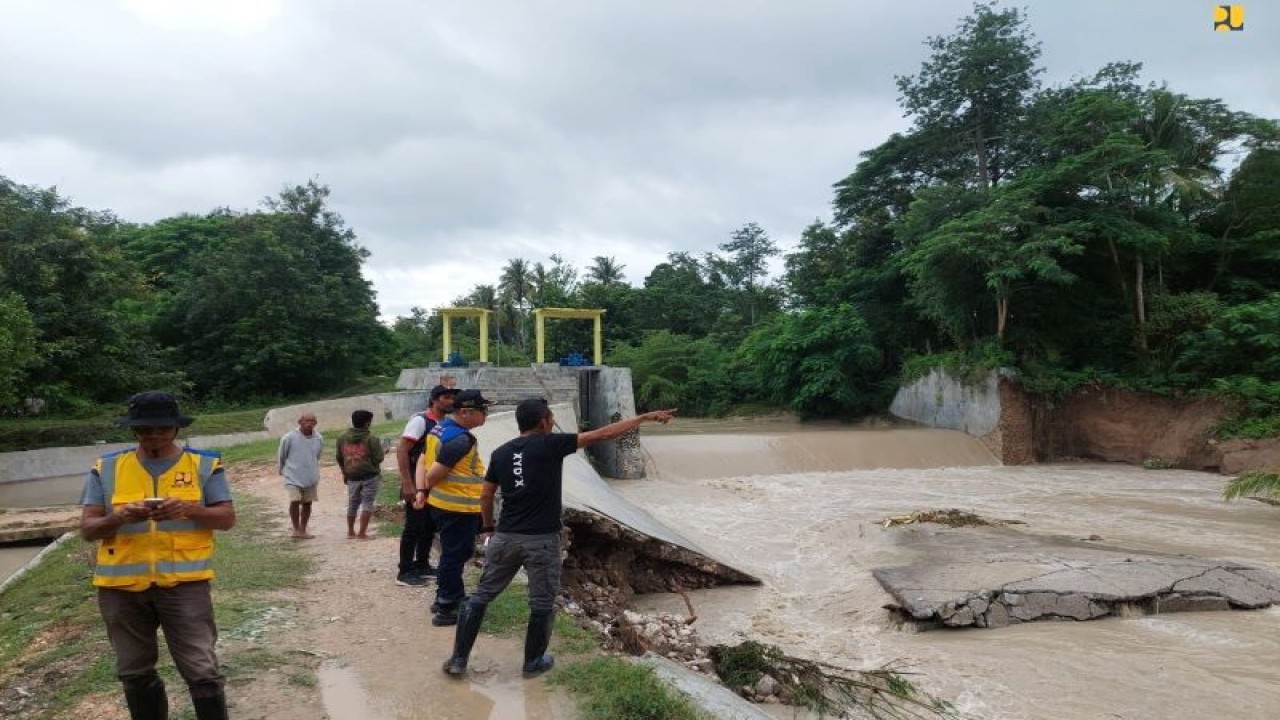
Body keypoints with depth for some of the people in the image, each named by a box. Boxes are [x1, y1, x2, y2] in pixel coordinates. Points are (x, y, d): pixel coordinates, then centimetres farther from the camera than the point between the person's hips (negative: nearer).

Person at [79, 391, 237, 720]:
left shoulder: (204, 465, -1)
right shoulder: (106, 469, 4)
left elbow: (227, 518, -3)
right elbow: (87, 529, 2)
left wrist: (188, 510, -21)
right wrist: (119, 517, -19)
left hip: (185, 582, -2)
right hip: (122, 586, 3)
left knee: (202, 671, -3)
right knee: (135, 674, 17)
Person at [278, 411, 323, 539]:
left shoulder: (319, 438, -2)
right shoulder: (289, 437, -13)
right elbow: (280, 455, 2)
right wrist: (281, 469, 13)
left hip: (311, 477, 4)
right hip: (293, 477, -4)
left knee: (307, 503, 9)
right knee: (295, 501, -17)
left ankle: (303, 530, 21)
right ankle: (296, 529, -2)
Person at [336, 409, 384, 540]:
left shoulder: (342, 437, 2)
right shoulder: (371, 439, -12)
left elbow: (340, 459, 10)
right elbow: (377, 459, -11)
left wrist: (344, 473, 22)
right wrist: (377, 471, 11)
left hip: (352, 476, 5)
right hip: (370, 476, -5)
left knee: (352, 504, 18)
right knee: (367, 504, 2)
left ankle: (351, 531, 27)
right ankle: (362, 533, -1)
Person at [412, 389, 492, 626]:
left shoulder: (440, 427, 8)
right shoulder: (461, 439, -23)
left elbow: (423, 462, 7)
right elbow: (435, 473, -22)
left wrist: (420, 490, -1)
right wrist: (426, 489, -2)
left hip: (442, 503, 10)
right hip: (459, 507, -10)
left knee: (451, 554, 22)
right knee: (455, 556, 2)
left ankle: (446, 598, 34)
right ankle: (446, 609, 11)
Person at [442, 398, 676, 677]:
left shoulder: (500, 453, 6)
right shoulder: (551, 444, -7)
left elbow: (486, 495, 11)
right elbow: (603, 434, -8)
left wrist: (488, 527, 27)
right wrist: (646, 417, -3)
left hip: (506, 537, 4)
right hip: (542, 540, -4)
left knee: (480, 596, 16)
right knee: (542, 604, 13)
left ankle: (459, 659, 18)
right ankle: (533, 662, 25)